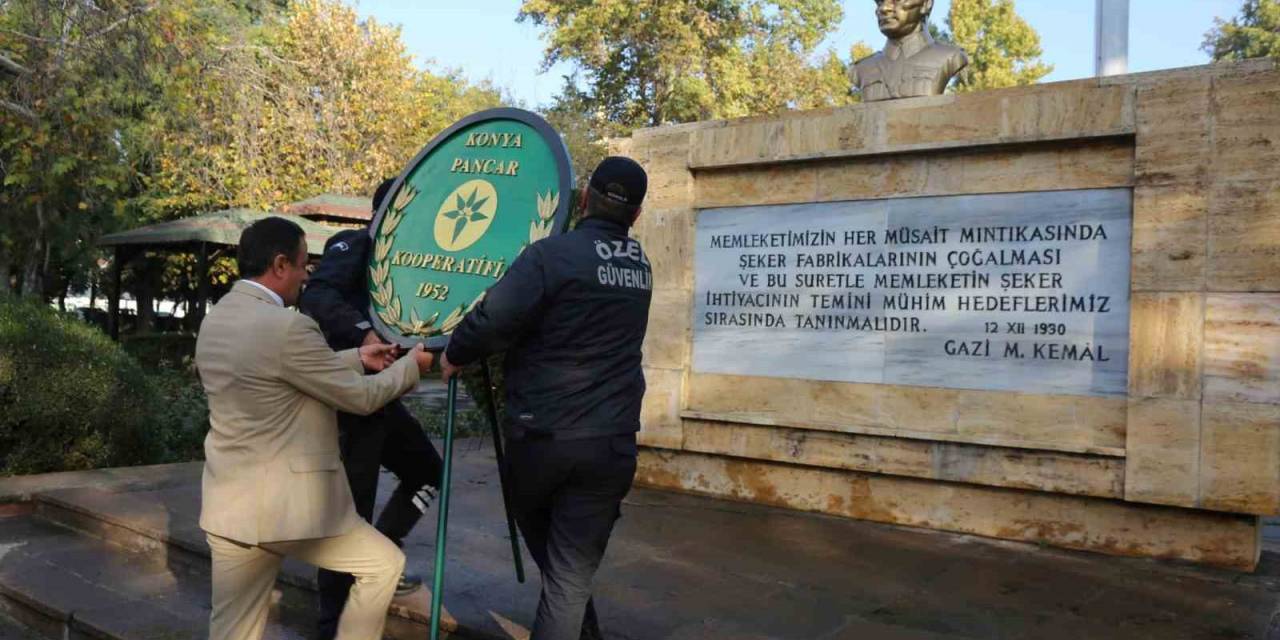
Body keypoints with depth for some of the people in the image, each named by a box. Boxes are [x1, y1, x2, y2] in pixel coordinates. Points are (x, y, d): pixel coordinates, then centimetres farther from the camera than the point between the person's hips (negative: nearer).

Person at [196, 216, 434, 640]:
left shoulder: (215, 319, 8)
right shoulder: (286, 326, -20)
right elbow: (361, 397, -10)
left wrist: (357, 358, 23)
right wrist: (411, 365, 6)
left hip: (231, 505, 9)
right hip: (286, 505, -8)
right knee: (384, 564, 13)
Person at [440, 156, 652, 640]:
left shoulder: (553, 253, -13)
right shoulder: (639, 266, 9)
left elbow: (495, 318, -22)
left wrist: (454, 354, -2)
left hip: (541, 435, -3)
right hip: (610, 443, 3)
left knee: (549, 557, 26)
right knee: (571, 577, 6)